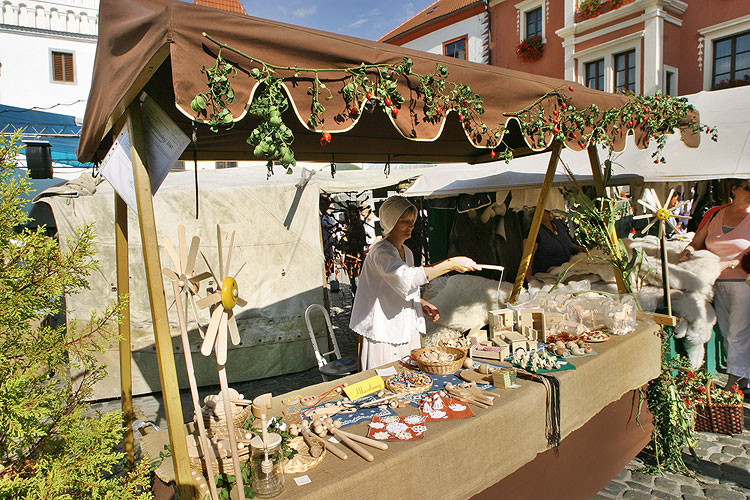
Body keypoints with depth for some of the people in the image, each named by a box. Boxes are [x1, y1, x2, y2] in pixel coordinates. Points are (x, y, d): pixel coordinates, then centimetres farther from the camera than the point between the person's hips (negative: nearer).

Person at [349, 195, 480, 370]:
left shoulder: (407, 252, 13)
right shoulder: (380, 251, -16)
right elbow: (405, 277, -35)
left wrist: (422, 304, 6)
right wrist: (451, 264, -35)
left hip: (407, 333, 8)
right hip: (383, 336, -8)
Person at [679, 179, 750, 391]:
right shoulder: (715, 215, 9)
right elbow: (697, 241, 16)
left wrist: (728, 264, -21)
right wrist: (689, 250, -4)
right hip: (719, 284, 4)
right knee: (726, 333, 9)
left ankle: (732, 385, 1)